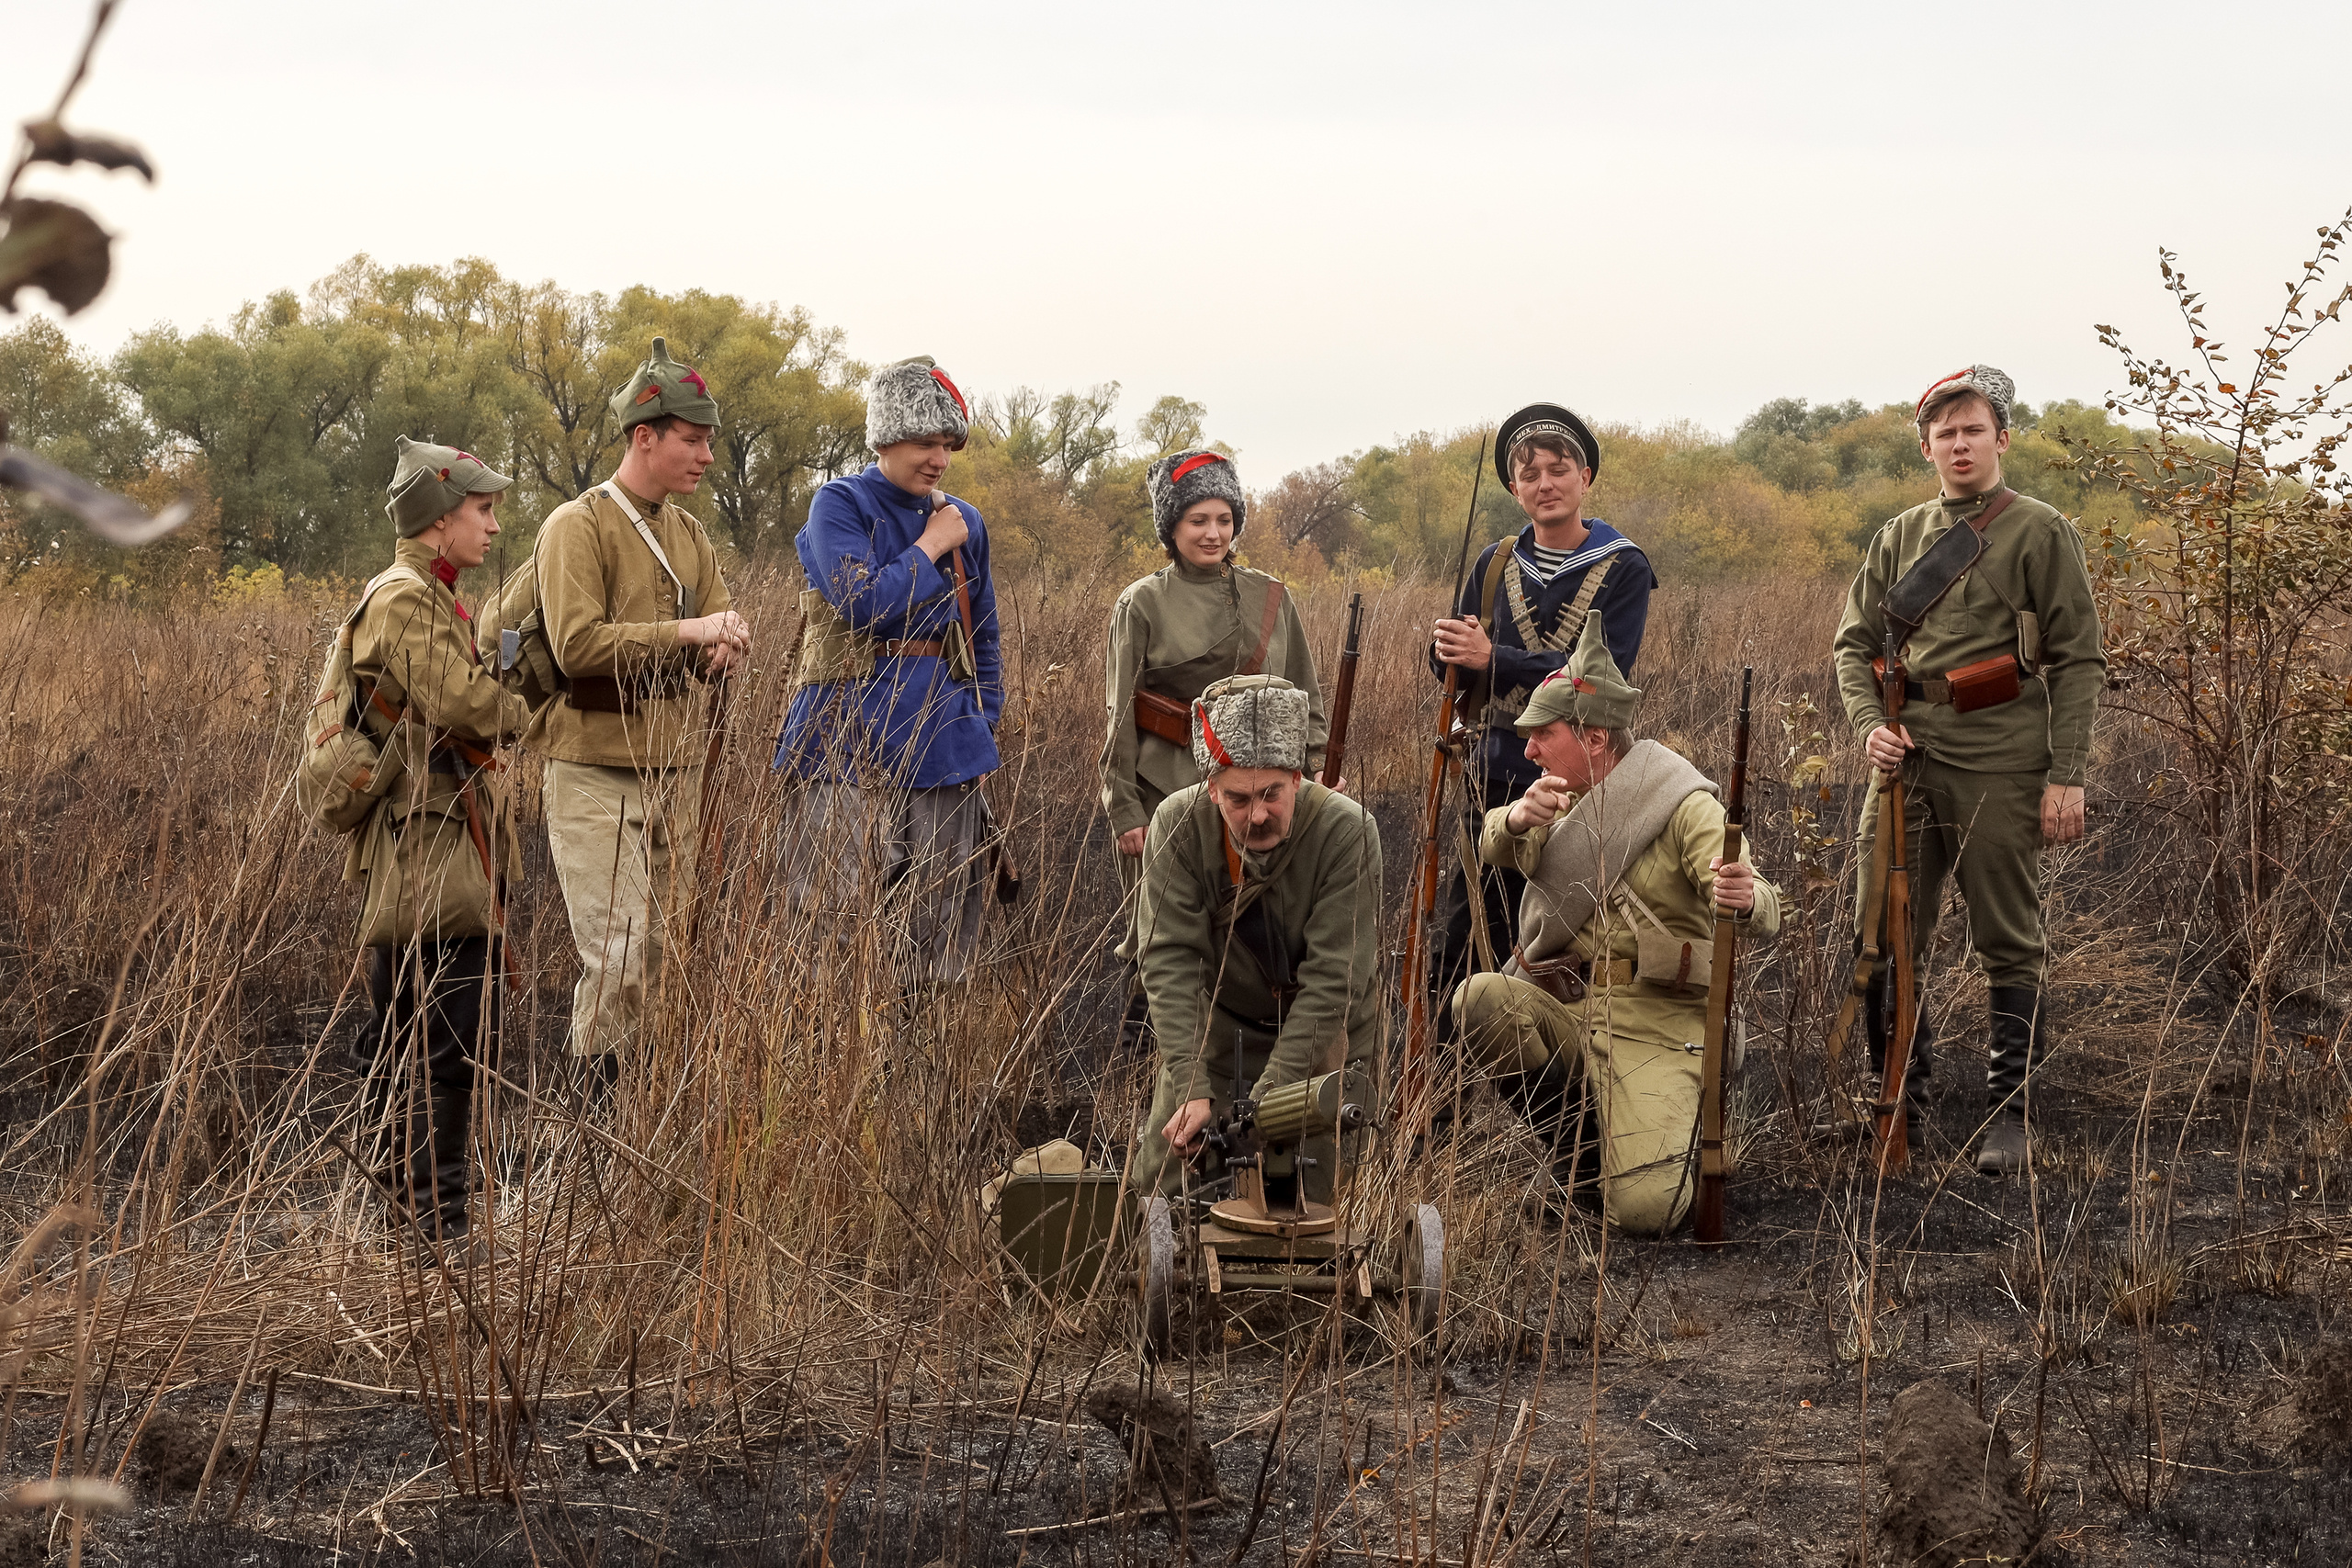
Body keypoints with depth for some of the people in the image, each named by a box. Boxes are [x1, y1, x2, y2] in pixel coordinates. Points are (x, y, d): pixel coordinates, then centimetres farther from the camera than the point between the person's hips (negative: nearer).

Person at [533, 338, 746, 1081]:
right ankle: (590, 1102, -4)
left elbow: (716, 645, 12)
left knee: (656, 953, 7)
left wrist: (723, 645, -12)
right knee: (619, 959, -12)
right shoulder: (578, 527, -7)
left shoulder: (690, 536, 15)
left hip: (675, 771, 7)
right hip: (595, 774, -7)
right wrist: (685, 631, -19)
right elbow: (577, 644, -19)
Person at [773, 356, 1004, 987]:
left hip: (944, 744, 5)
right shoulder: (840, 505, -2)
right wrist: (930, 548, -6)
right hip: (854, 743, -5)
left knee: (940, 943, 6)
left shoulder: (963, 521, 14)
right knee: (841, 929, -9)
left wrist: (984, 723, 11)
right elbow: (862, 604, -17)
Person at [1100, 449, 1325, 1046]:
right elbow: (1119, 717, -1)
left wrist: (1317, 773, 5)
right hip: (1168, 790, -3)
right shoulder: (1142, 605, 0)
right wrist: (1124, 810, -6)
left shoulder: (1270, 598, 10)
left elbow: (1305, 698, 15)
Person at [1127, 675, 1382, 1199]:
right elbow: (1171, 961, -23)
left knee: (1305, 1195, -12)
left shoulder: (1347, 831, -27)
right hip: (1221, 1023, 2)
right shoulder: (1178, 826, -20)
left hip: (1324, 1035, -2)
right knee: (1160, 1178, -3)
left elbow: (1331, 982, -28)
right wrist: (1193, 1091, -35)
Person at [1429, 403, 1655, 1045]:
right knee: (1464, 945, 1)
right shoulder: (1496, 565, 11)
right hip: (1498, 775, 4)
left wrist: (1492, 659, -20)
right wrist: (1447, 650, -12)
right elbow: (1452, 669, 14)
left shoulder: (1623, 569, -2)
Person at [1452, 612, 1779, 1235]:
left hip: (1653, 1024, -6)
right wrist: (1517, 818, -23)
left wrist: (1747, 900, -45)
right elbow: (1493, 849, 0)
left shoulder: (1684, 805, -9)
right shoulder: (1565, 795, 14)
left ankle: (1674, 1133, 16)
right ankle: (1578, 1143, -3)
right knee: (1479, 998, -27)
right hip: (1560, 1007, 6)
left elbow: (1763, 911, -19)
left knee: (1644, 1212, -21)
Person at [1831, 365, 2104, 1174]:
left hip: (2000, 764, -4)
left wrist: (2066, 776, -8)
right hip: (1907, 757, 4)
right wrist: (1870, 724, -3)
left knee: (2008, 945, 1)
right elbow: (1853, 643, 16)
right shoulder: (1899, 538, 13)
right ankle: (1896, 1095, 20)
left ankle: (2007, 1114, 7)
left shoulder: (2041, 533, 0)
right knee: (1883, 936, 5)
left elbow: (2078, 660, -2)